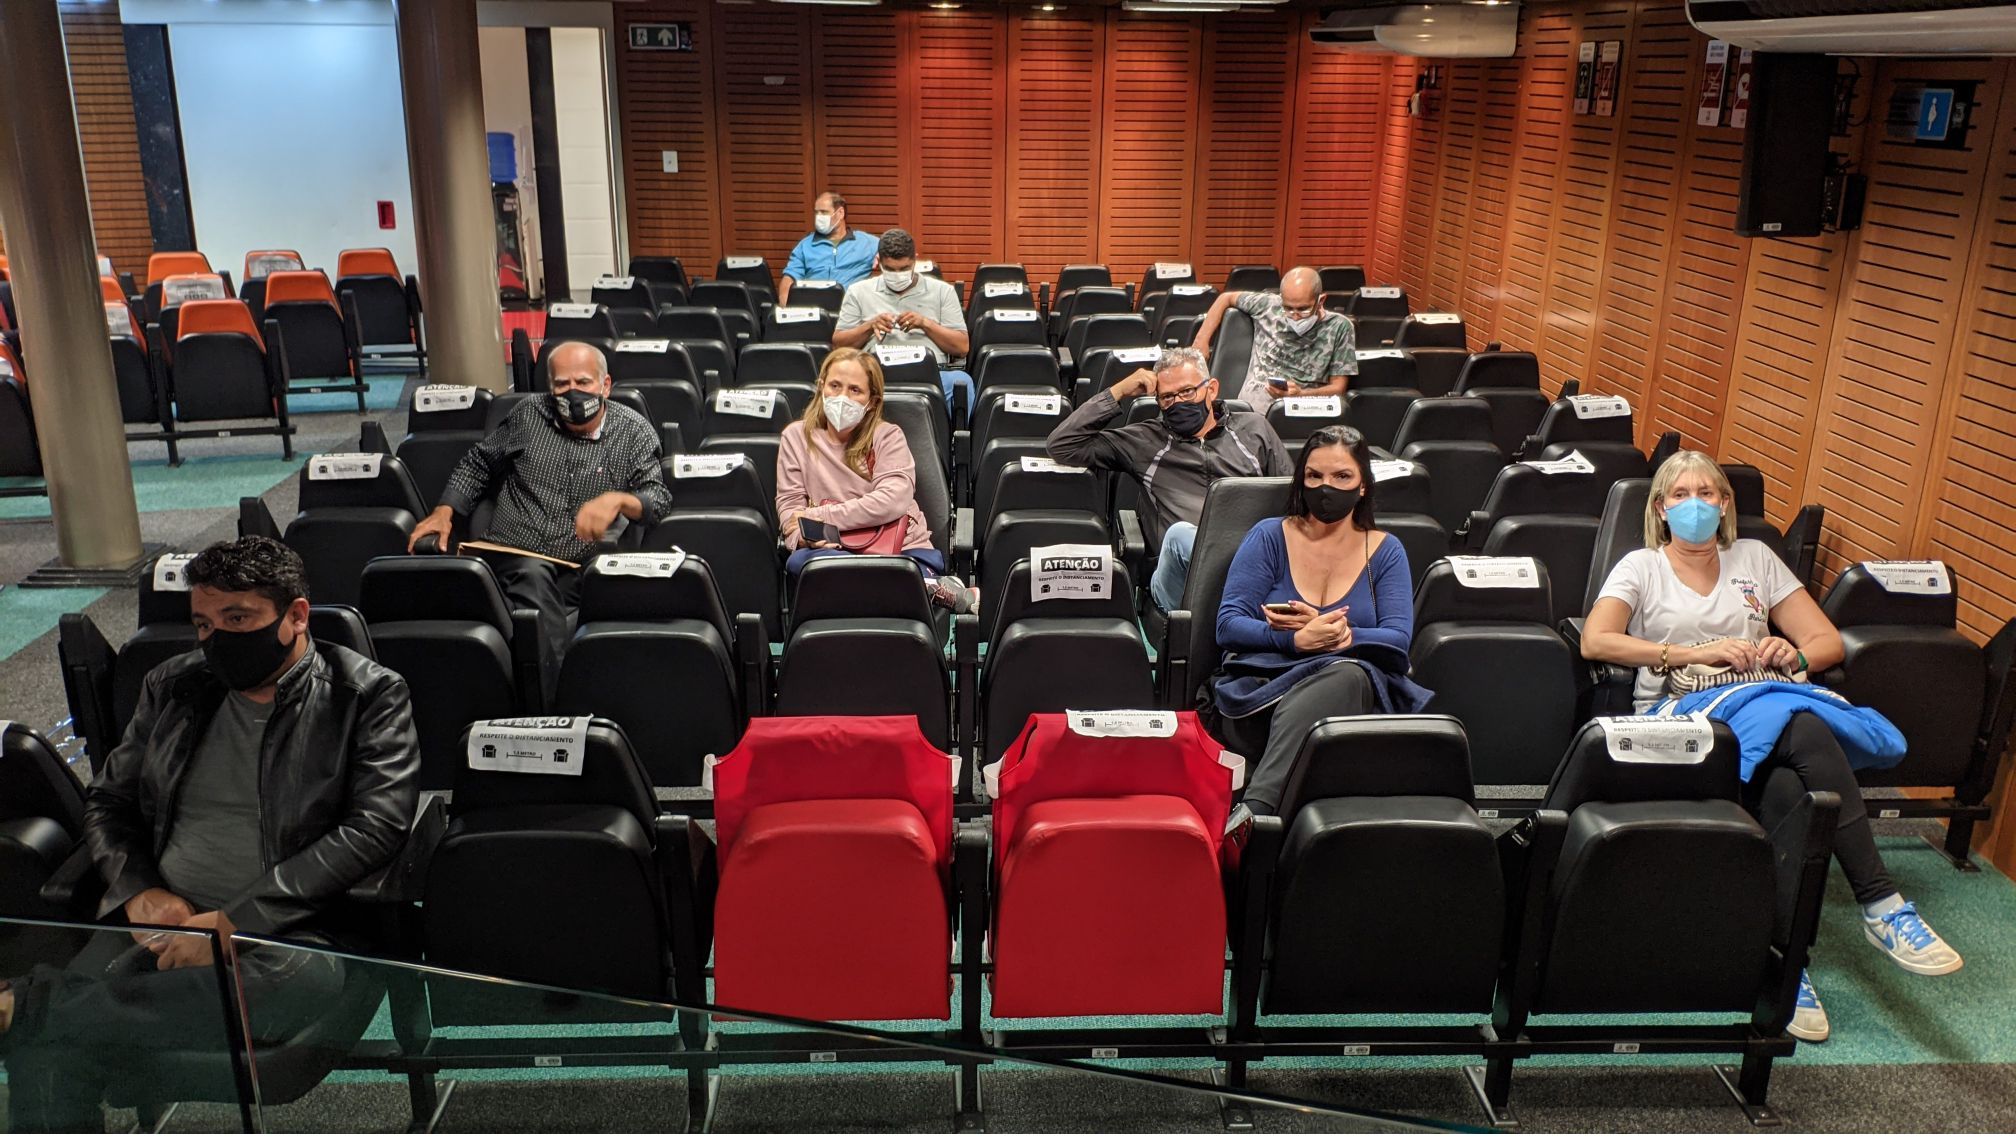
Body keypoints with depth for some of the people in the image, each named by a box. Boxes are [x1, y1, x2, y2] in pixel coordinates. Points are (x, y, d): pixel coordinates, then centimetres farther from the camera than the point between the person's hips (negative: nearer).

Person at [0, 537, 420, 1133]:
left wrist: (234, 921, -16)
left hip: (289, 931, -3)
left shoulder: (369, 694, 2)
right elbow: (107, 800, 22)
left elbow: (374, 828, -9)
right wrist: (139, 890, -1)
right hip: (158, 924, 3)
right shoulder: (172, 686, 17)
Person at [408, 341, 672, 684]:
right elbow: (477, 464, 26)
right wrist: (445, 511, 11)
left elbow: (658, 497, -1)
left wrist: (617, 500, -23)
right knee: (534, 577, -36)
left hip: (584, 569, -2)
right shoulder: (529, 416, 15)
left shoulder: (634, 431, 8)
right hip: (515, 558, 2)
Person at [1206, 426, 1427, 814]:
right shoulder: (1269, 537, 12)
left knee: (1346, 676, -37)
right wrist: (1296, 639, -19)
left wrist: (1337, 635, -17)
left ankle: (1254, 809, -47)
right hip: (1260, 691, -2)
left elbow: (1398, 639, 3)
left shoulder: (1385, 551, 17)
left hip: (1352, 690, 2)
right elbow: (1229, 625, 0)